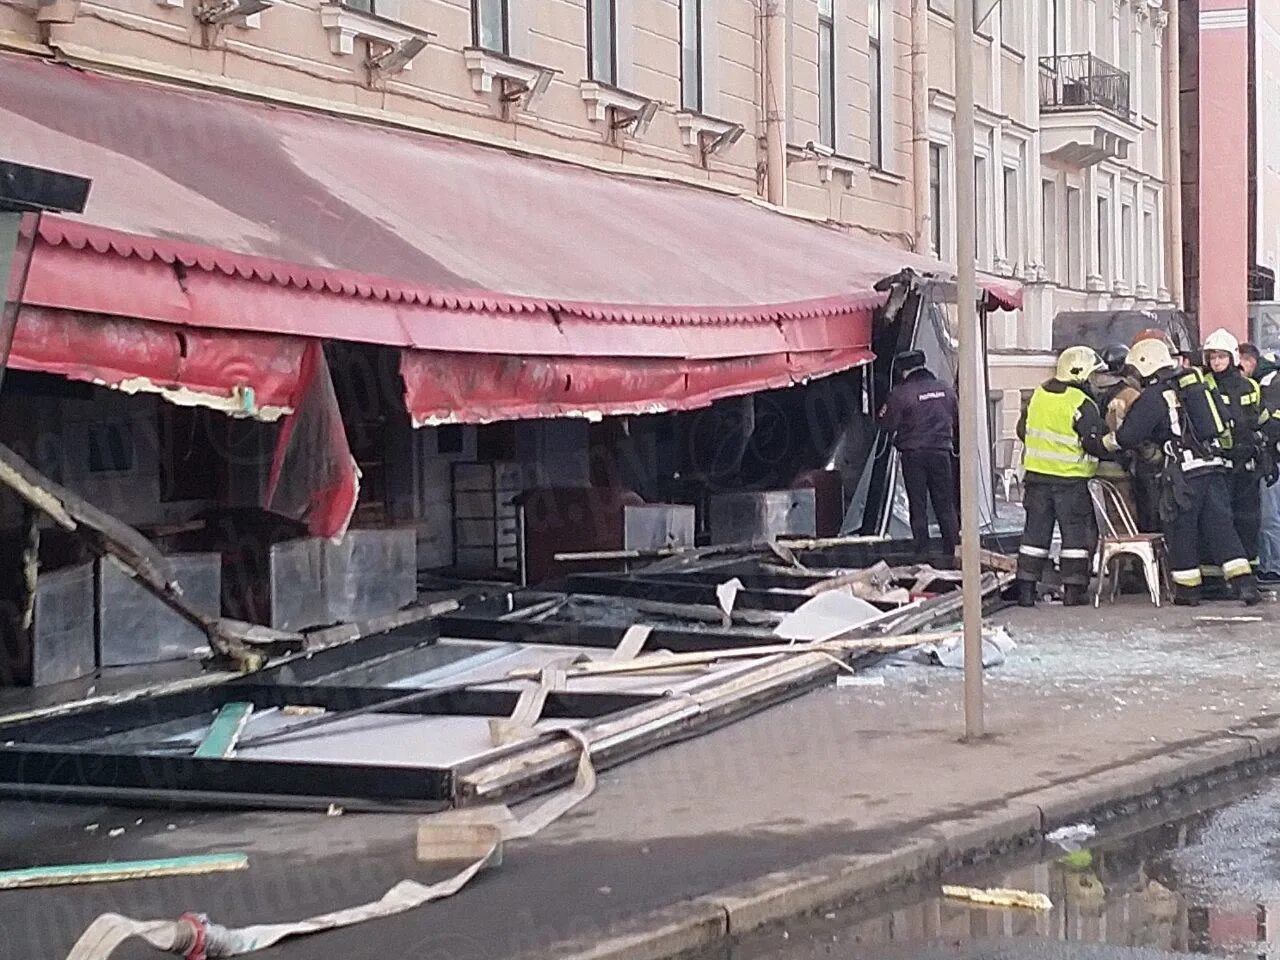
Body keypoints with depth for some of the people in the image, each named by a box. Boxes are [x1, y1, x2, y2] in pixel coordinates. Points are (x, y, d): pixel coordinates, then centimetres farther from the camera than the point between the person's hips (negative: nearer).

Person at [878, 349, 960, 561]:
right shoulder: (945, 390, 5)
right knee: (945, 504, 11)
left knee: (918, 506, 4)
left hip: (913, 455, -3)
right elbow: (957, 420, 14)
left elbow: (887, 425, -8)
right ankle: (953, 549, 10)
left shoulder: (900, 394, -12)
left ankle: (922, 551, 3)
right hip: (941, 452, 4)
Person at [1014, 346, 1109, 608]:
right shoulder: (1081, 405, -15)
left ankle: (1026, 589, 10)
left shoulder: (1038, 395, 6)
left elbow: (1023, 430, 15)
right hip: (1069, 479, -6)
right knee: (1077, 532, 4)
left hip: (1036, 475, 6)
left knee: (1036, 531, 11)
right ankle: (1074, 590, 4)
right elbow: (1096, 443, -16)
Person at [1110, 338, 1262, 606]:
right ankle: (1245, 582, -4)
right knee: (1221, 527, 6)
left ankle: (1188, 590, 13)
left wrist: (1105, 441, 11)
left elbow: (1128, 437, -10)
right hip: (1215, 465, 6)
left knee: (1182, 530, 6)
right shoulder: (1195, 381, 14)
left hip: (1185, 472, -6)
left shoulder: (1154, 395, -8)